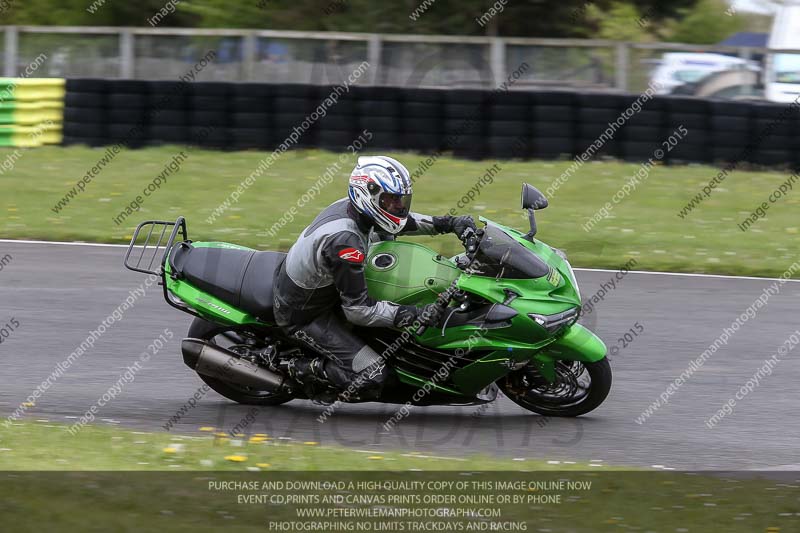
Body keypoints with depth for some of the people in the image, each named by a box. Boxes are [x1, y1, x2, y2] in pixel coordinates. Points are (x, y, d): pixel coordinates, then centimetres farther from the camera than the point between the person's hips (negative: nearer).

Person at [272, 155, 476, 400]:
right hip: (303, 315, -9)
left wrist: (450, 223, 2)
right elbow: (358, 310, -30)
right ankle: (305, 369, -2)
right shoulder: (345, 240, -34)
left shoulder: (349, 207, -7)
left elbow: (404, 221, 14)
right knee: (373, 377, -19)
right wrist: (417, 315, -31)